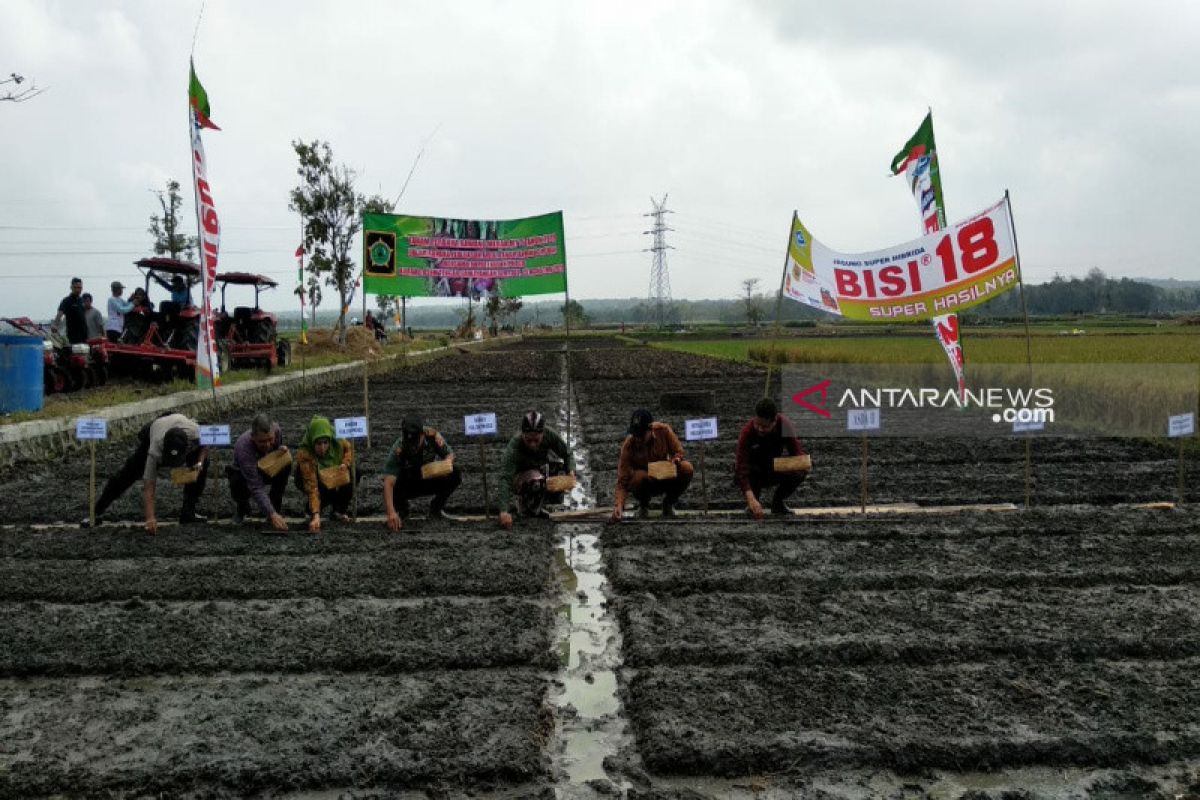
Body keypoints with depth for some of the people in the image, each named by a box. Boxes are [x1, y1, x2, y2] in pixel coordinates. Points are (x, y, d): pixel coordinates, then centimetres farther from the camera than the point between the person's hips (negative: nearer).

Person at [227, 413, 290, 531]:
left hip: (268, 470, 4)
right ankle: (241, 505, 1)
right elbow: (256, 487, -43)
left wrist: (281, 449, -25)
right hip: (243, 473, -3)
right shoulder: (244, 448, -39)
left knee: (285, 465, -27)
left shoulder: (277, 430, -25)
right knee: (239, 484, -37)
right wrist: (272, 515, -52)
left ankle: (275, 507, -11)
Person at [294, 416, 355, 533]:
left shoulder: (337, 443, -29)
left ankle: (340, 510, -5)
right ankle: (312, 513, -2)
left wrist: (345, 464, -25)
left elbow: (349, 448, -4)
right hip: (314, 478, -4)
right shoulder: (304, 453, -39)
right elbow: (312, 487, -43)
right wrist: (316, 516, -52)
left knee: (353, 473, -24)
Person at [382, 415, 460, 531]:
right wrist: (391, 513, -52)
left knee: (455, 473, -26)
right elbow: (388, 483, -40)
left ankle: (436, 507, -1)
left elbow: (450, 454, -7)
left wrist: (447, 462, -33)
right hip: (408, 485, -1)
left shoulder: (433, 436, -26)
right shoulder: (398, 449, -33)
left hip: (431, 480, 2)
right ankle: (401, 508, 3)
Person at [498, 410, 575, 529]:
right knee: (536, 481, -34)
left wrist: (571, 471, -27)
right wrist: (504, 511, -54)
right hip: (520, 474, -6)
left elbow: (568, 454, -7)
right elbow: (505, 478, -44)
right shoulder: (514, 446, -36)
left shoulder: (550, 436, -24)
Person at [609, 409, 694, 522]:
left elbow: (678, 452, -5)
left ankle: (669, 502, 1)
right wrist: (618, 505, -38)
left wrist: (675, 459, -30)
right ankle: (643, 504, -1)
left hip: (666, 478, 2)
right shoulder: (628, 445, -24)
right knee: (640, 476, -37)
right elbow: (622, 480, -24)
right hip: (645, 483, -2)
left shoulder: (663, 430, -19)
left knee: (687, 468, -26)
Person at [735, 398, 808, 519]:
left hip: (775, 469, 3)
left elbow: (797, 450, -18)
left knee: (801, 472, -25)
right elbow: (741, 469, -39)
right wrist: (751, 499, -51)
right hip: (754, 474, -2)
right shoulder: (747, 432, -32)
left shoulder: (784, 424, -22)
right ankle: (753, 501, -2)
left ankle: (778, 502, 1)